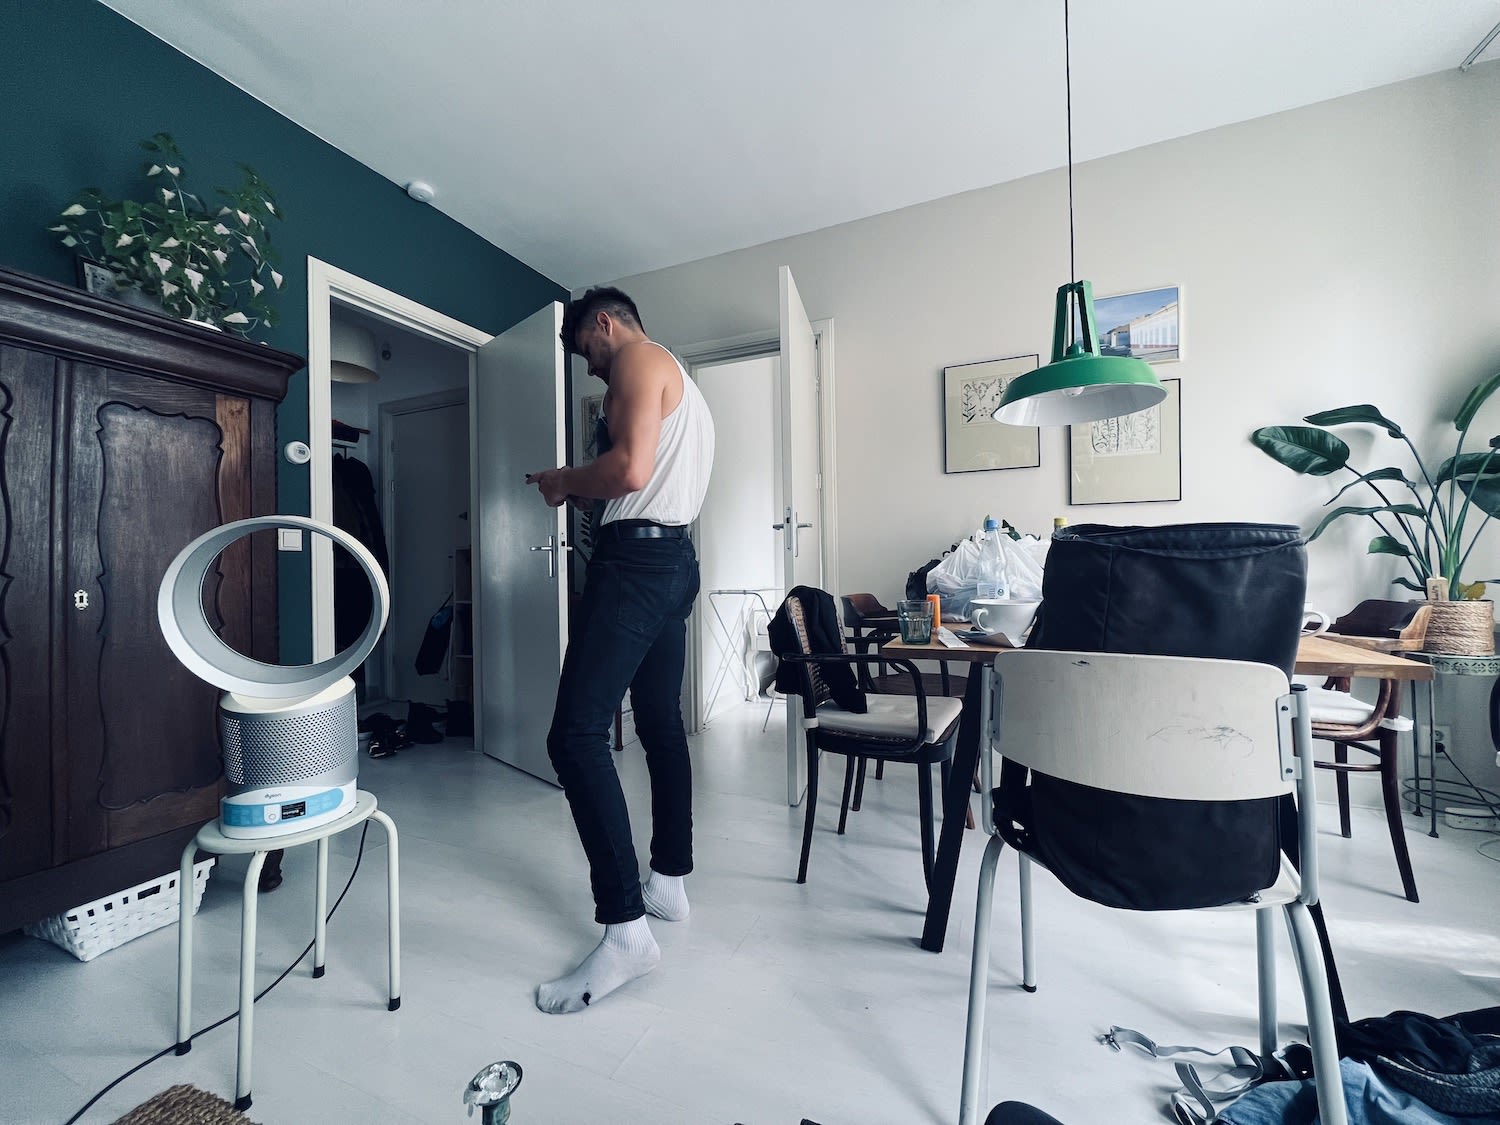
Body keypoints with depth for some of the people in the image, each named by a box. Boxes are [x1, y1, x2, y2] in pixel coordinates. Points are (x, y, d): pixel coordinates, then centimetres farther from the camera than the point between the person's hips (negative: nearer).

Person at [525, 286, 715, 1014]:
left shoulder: (640, 360, -2)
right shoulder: (680, 386, 28)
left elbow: (630, 469, -18)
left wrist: (563, 481, -1)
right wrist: (583, 490, 20)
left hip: (636, 560, -11)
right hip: (675, 559, 11)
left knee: (576, 736, -11)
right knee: (662, 724, 14)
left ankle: (625, 928, -7)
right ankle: (670, 881, 26)